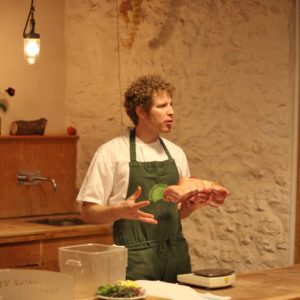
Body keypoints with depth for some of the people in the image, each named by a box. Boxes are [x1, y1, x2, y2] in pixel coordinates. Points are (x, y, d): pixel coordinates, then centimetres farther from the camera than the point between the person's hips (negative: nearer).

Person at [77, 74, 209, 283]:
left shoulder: (175, 153, 10)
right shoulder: (112, 152, -6)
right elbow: (89, 212, -6)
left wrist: (193, 204, -2)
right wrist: (121, 210, -24)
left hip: (176, 255, 5)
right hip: (136, 259, -5)